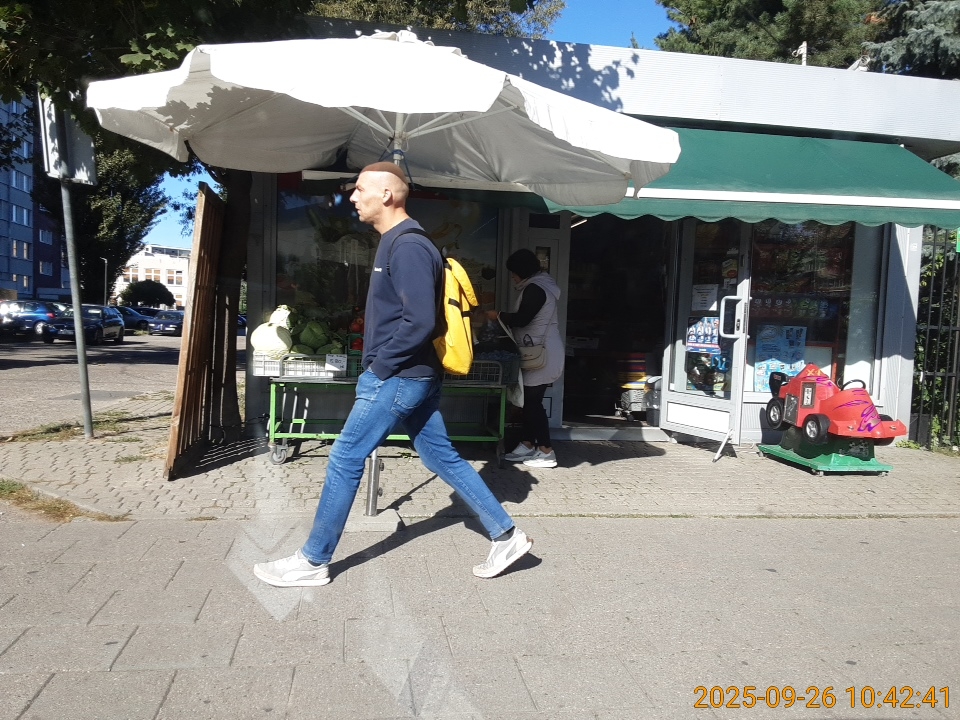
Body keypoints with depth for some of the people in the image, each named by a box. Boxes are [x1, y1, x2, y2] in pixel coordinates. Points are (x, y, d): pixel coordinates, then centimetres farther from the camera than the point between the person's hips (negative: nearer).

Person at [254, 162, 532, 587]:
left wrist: (379, 366, -15)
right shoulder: (396, 243, 15)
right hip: (411, 377, 10)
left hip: (397, 378, -10)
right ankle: (506, 536, 20)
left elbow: (420, 322, -24)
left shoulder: (407, 246, -17)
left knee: (344, 460, -1)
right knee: (442, 459, 13)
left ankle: (313, 562, 13)